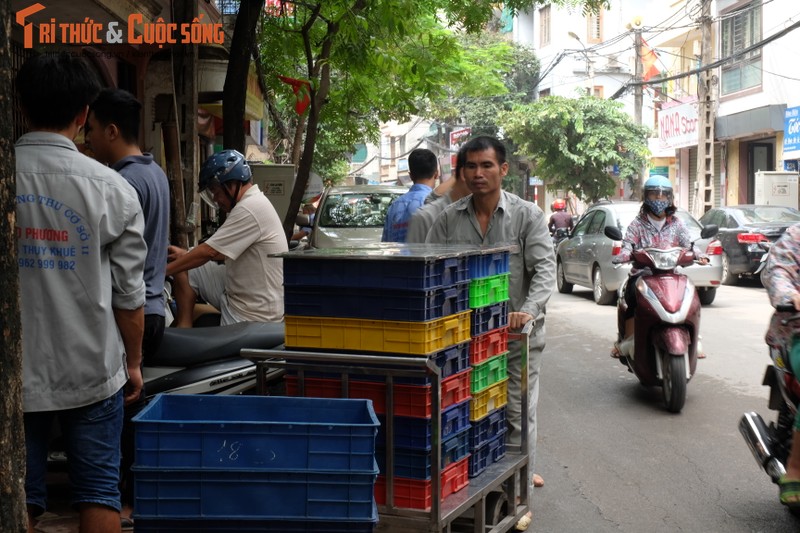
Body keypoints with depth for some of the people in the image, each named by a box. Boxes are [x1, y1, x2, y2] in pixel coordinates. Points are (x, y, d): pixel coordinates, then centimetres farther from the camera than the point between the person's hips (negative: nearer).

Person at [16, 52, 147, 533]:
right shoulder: (111, 188, -9)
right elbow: (128, 293, -5)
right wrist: (133, 362, 9)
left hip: (14, 371, 1)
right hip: (92, 371, -1)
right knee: (98, 492, 10)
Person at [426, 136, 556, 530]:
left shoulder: (527, 215, -1)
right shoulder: (449, 219, 6)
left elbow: (544, 267, -9)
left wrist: (529, 309, -25)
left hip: (516, 336, -2)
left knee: (517, 416, 4)